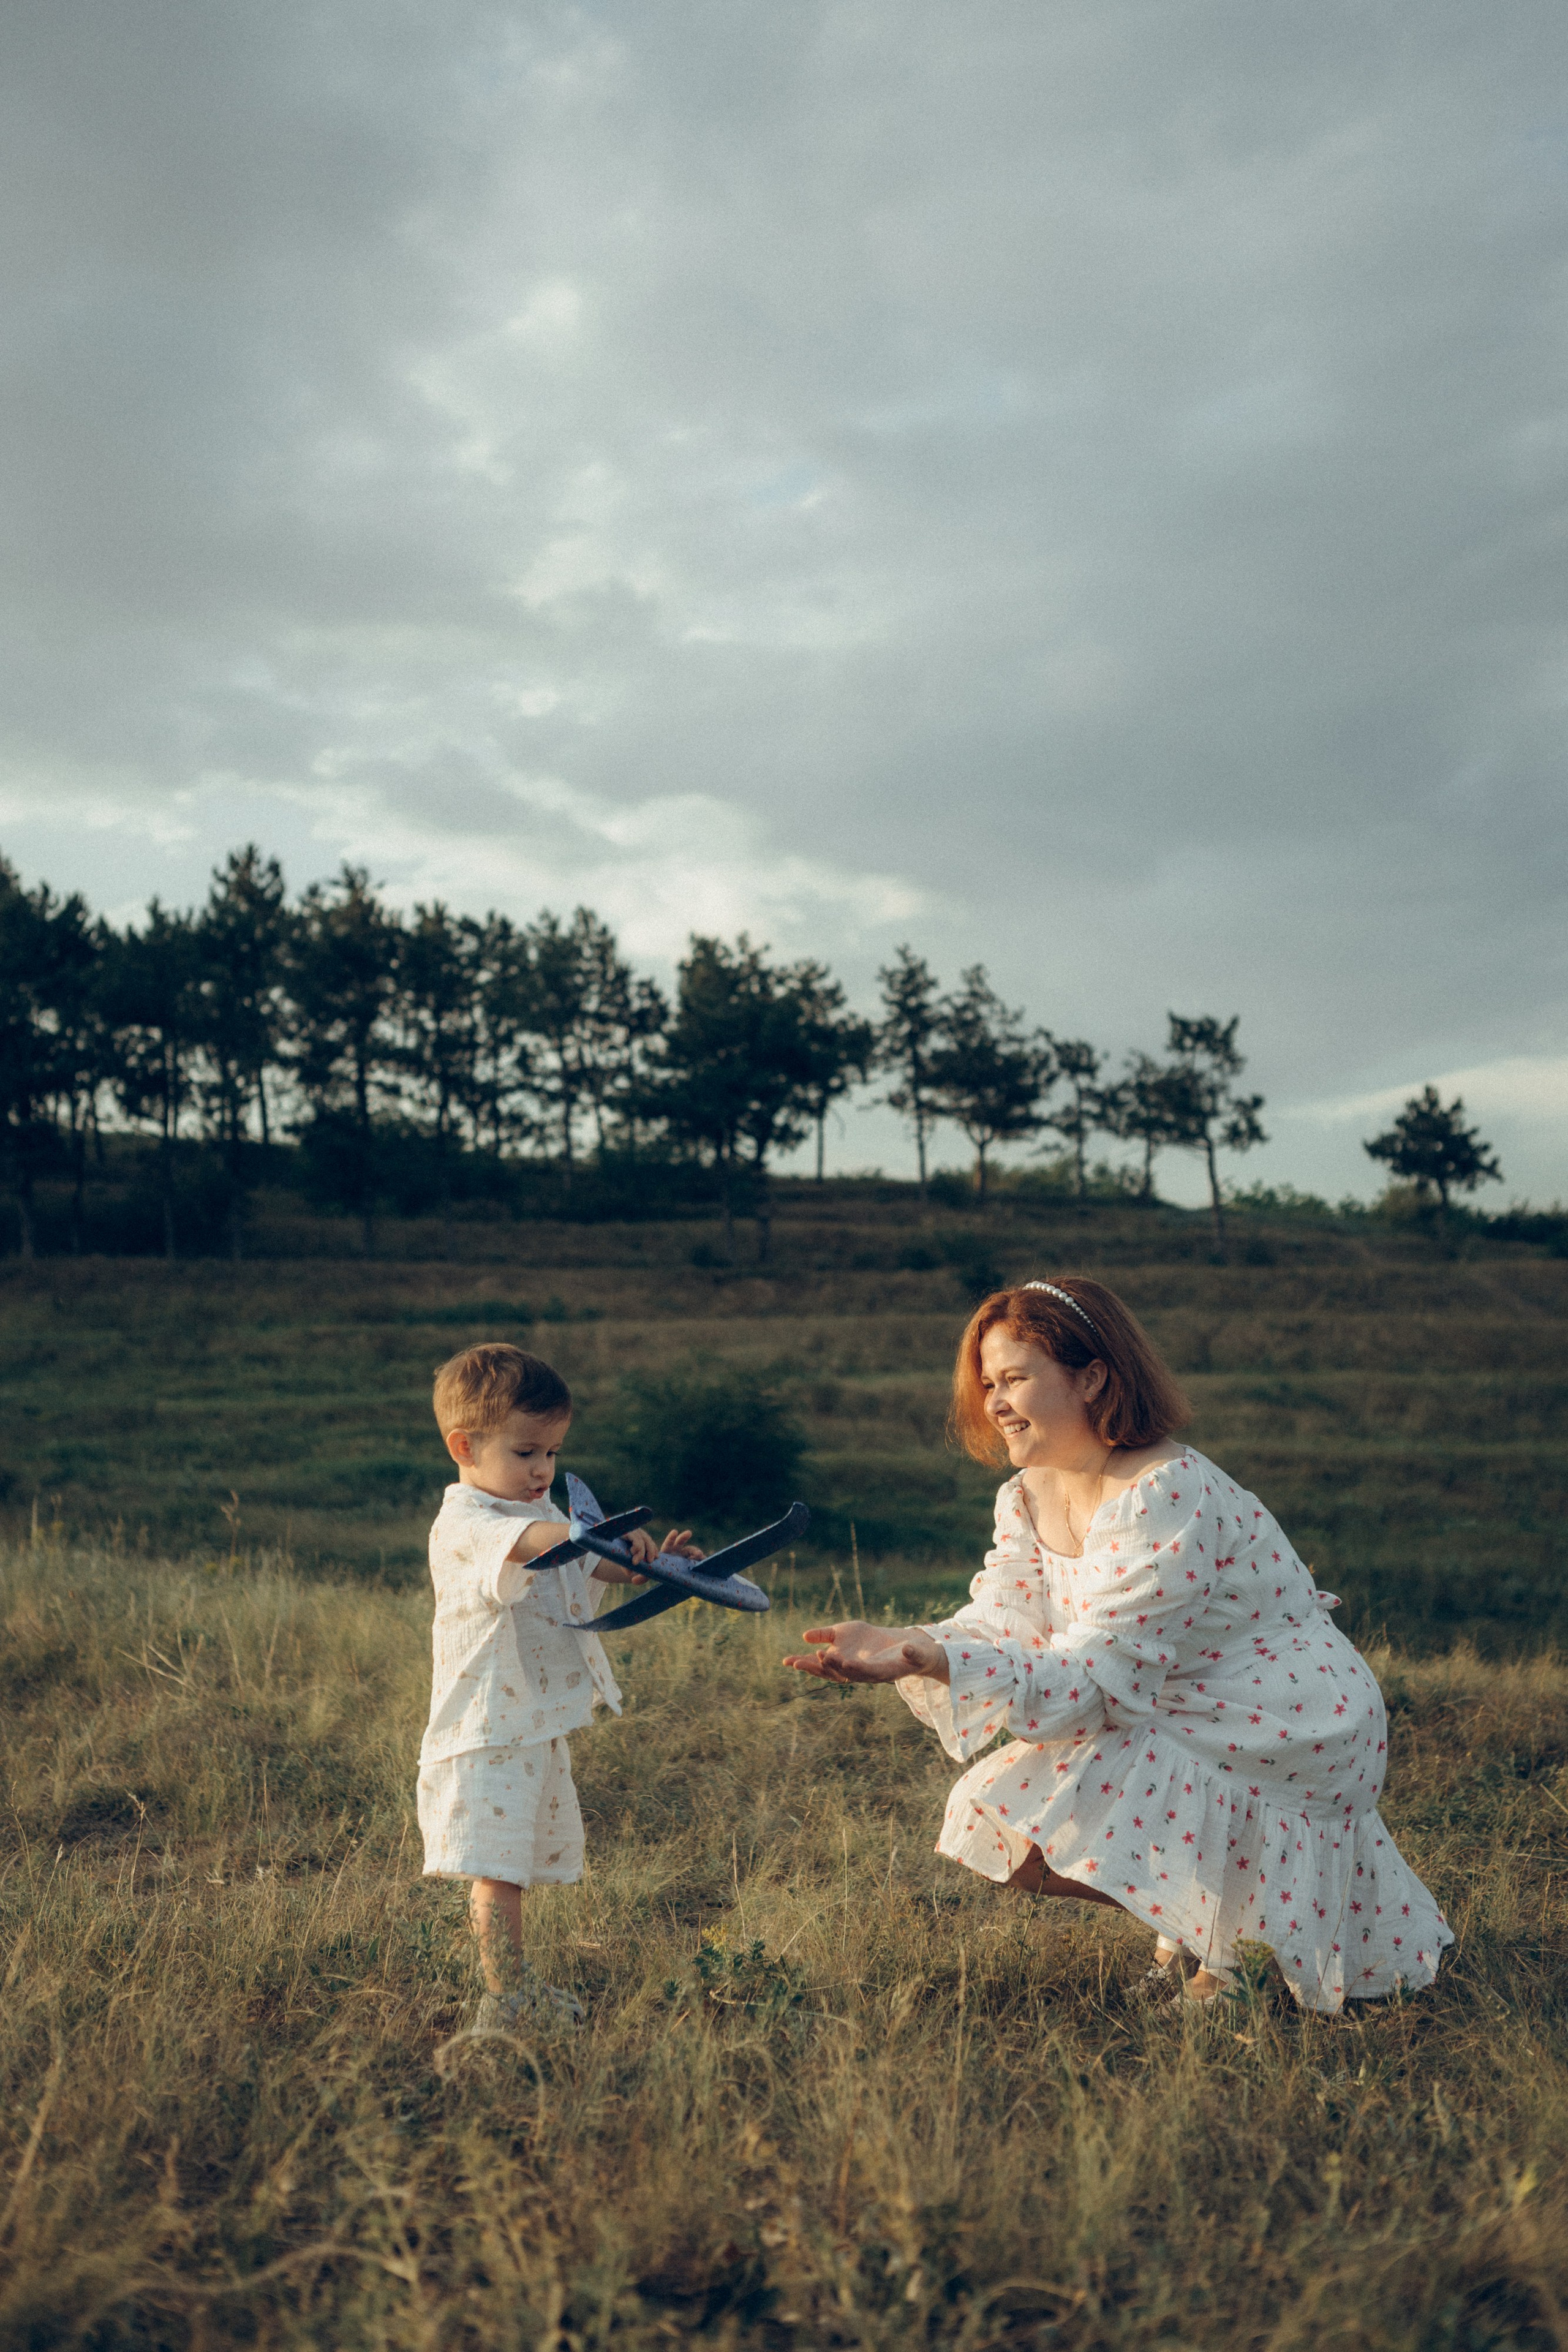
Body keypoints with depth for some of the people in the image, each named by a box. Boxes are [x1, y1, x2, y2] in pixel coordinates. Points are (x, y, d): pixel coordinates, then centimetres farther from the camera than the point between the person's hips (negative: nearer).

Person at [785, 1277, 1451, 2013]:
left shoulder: (1168, 1498, -25)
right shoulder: (1030, 1497, 3)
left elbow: (1090, 1679, -28)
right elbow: (998, 1629, -5)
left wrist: (939, 1663, -41)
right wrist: (896, 1645, -25)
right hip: (1183, 1729, 9)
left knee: (1012, 1821, -20)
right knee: (984, 1809, 4)